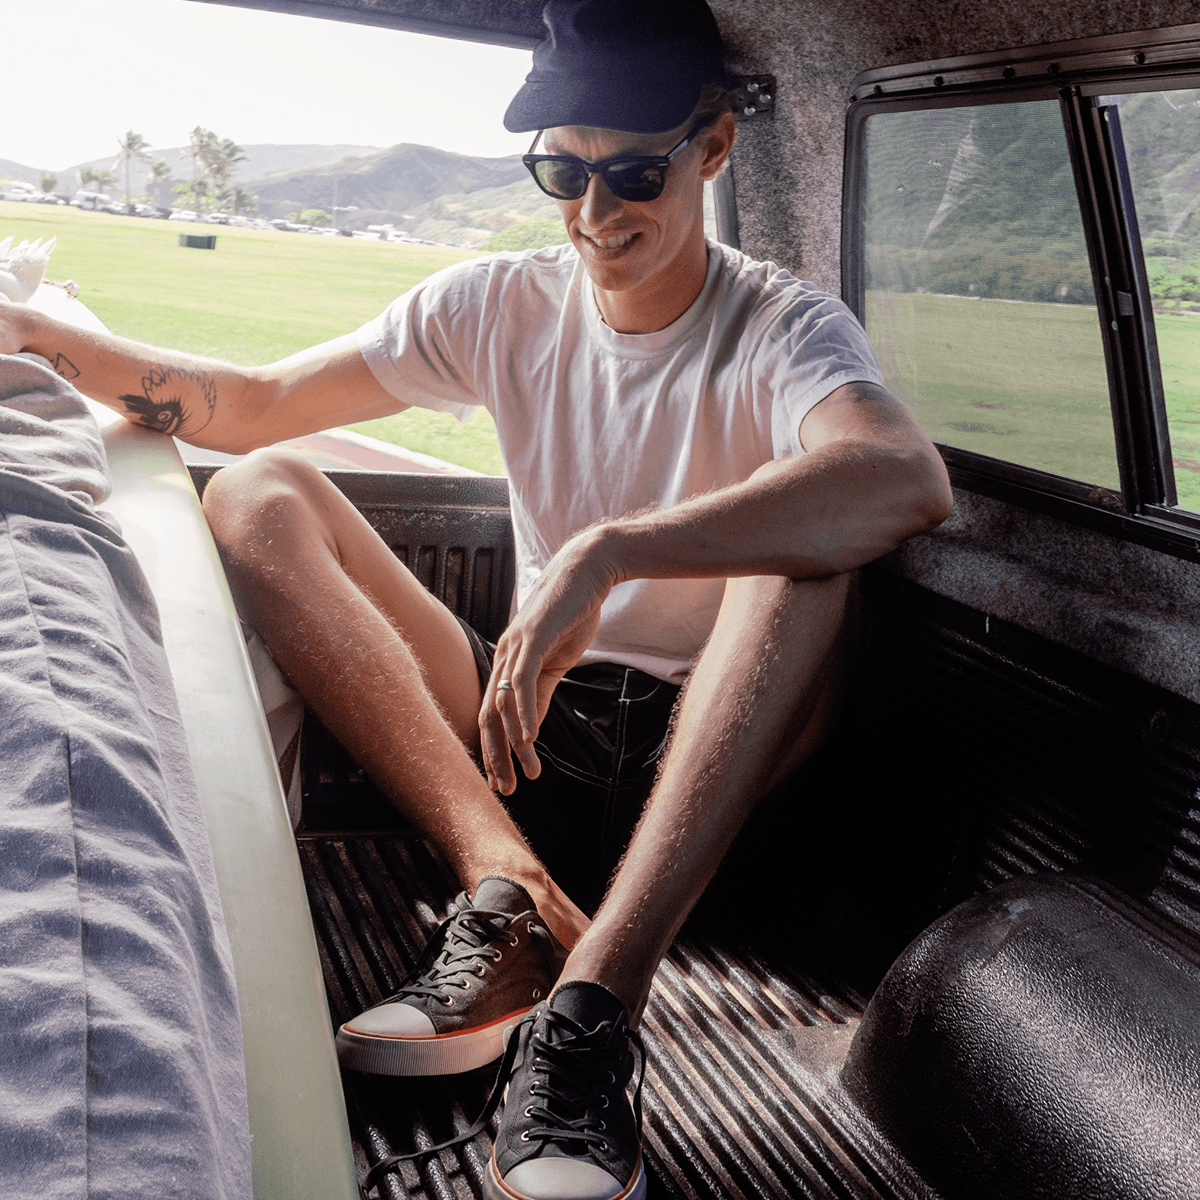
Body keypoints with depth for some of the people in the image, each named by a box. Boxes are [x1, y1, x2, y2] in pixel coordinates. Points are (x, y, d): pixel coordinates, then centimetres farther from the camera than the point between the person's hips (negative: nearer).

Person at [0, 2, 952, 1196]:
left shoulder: (781, 326, -8)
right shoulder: (503, 305, 4)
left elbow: (910, 481, -32)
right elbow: (253, 404, 4)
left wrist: (606, 552, -42)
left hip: (706, 741, -3)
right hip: (521, 720, 4)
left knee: (808, 539, -32)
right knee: (254, 495, -12)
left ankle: (589, 999, -39)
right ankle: (507, 877, -27)